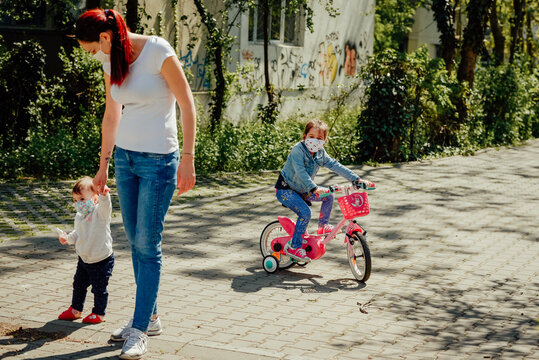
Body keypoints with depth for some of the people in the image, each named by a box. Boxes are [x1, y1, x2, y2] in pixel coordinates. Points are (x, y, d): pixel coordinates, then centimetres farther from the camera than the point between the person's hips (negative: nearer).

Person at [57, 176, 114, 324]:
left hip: (101, 260, -7)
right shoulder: (79, 216, 4)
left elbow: (105, 204, -41)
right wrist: (68, 238, -2)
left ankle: (99, 313, 22)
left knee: (99, 288, 4)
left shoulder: (100, 212, -18)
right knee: (78, 284, 19)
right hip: (83, 259, 7)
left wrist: (104, 194, -62)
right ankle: (75, 309, 38)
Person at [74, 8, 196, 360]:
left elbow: (187, 105, -11)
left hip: (158, 159, -7)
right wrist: (104, 164, 20)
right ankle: (150, 317, 24)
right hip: (125, 156, 7)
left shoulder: (157, 50, -14)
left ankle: (140, 330, 5)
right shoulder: (111, 61, 6)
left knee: (147, 244, -4)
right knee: (135, 241, 11)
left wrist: (188, 158, -12)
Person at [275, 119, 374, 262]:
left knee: (328, 197, 1)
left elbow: (335, 166, -5)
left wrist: (356, 179, -14)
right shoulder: (298, 150, -24)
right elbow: (300, 172, -36)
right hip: (285, 190, -7)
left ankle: (323, 226, 19)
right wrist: (314, 188, -50)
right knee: (305, 213, -24)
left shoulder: (320, 154, -2)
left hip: (301, 190, 8)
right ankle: (293, 247, -14)